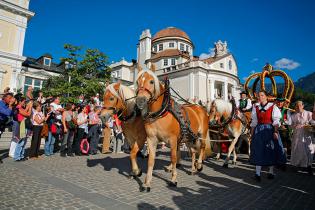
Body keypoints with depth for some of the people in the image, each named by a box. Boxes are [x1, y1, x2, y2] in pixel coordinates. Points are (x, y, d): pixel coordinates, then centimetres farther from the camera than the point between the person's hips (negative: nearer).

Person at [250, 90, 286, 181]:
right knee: (258, 151, 0)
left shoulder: (272, 107, -3)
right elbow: (254, 122, 7)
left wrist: (275, 132, -15)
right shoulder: (256, 107, 5)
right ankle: (257, 173, 3)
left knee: (271, 150, 7)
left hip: (270, 130, -2)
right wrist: (252, 133, 5)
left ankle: (271, 172, 22)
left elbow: (276, 121, -7)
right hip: (259, 131, 2)